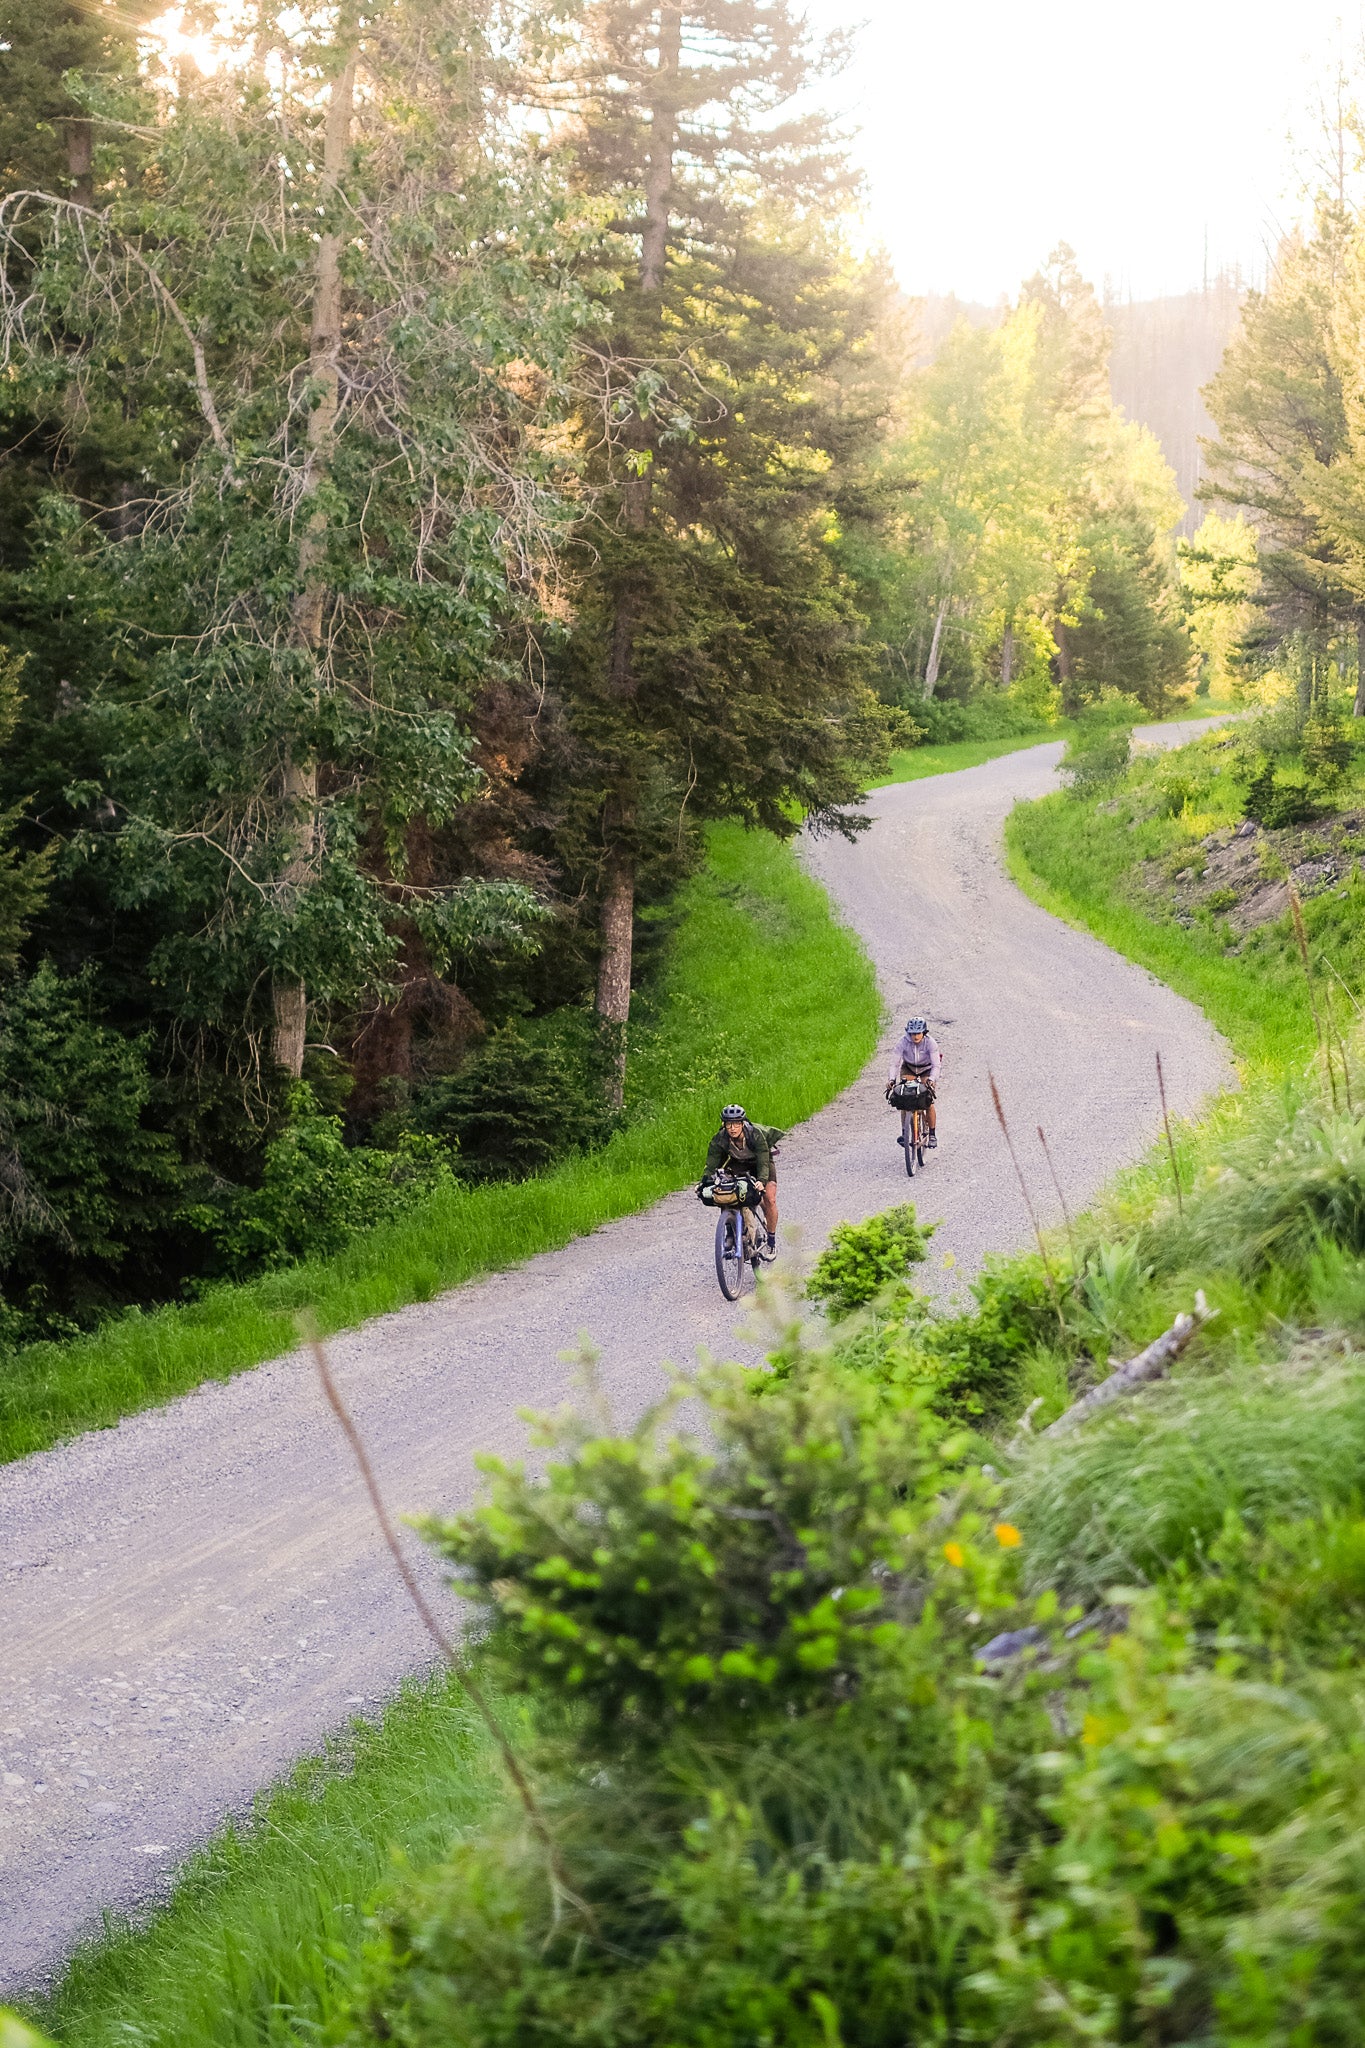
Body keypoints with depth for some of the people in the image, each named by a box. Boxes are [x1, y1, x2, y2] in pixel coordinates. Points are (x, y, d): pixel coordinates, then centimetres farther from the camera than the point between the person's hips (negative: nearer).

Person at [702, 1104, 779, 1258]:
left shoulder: (756, 1134, -35)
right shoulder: (719, 1139, -28)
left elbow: (763, 1163, -39)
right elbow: (711, 1164, -25)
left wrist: (762, 1181, -56)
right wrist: (704, 1182, -42)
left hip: (760, 1162, -3)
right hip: (737, 1164, 3)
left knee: (769, 1199, -18)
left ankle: (771, 1241, -1)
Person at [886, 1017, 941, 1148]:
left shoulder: (930, 1042, -29)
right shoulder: (904, 1042, -25)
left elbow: (936, 1065, -33)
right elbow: (894, 1063, -27)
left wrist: (931, 1079, -50)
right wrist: (891, 1079, -42)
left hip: (926, 1070, -1)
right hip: (908, 1069, 2)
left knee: (929, 1103, -13)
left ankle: (932, 1134, 2)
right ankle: (904, 1132, -6)